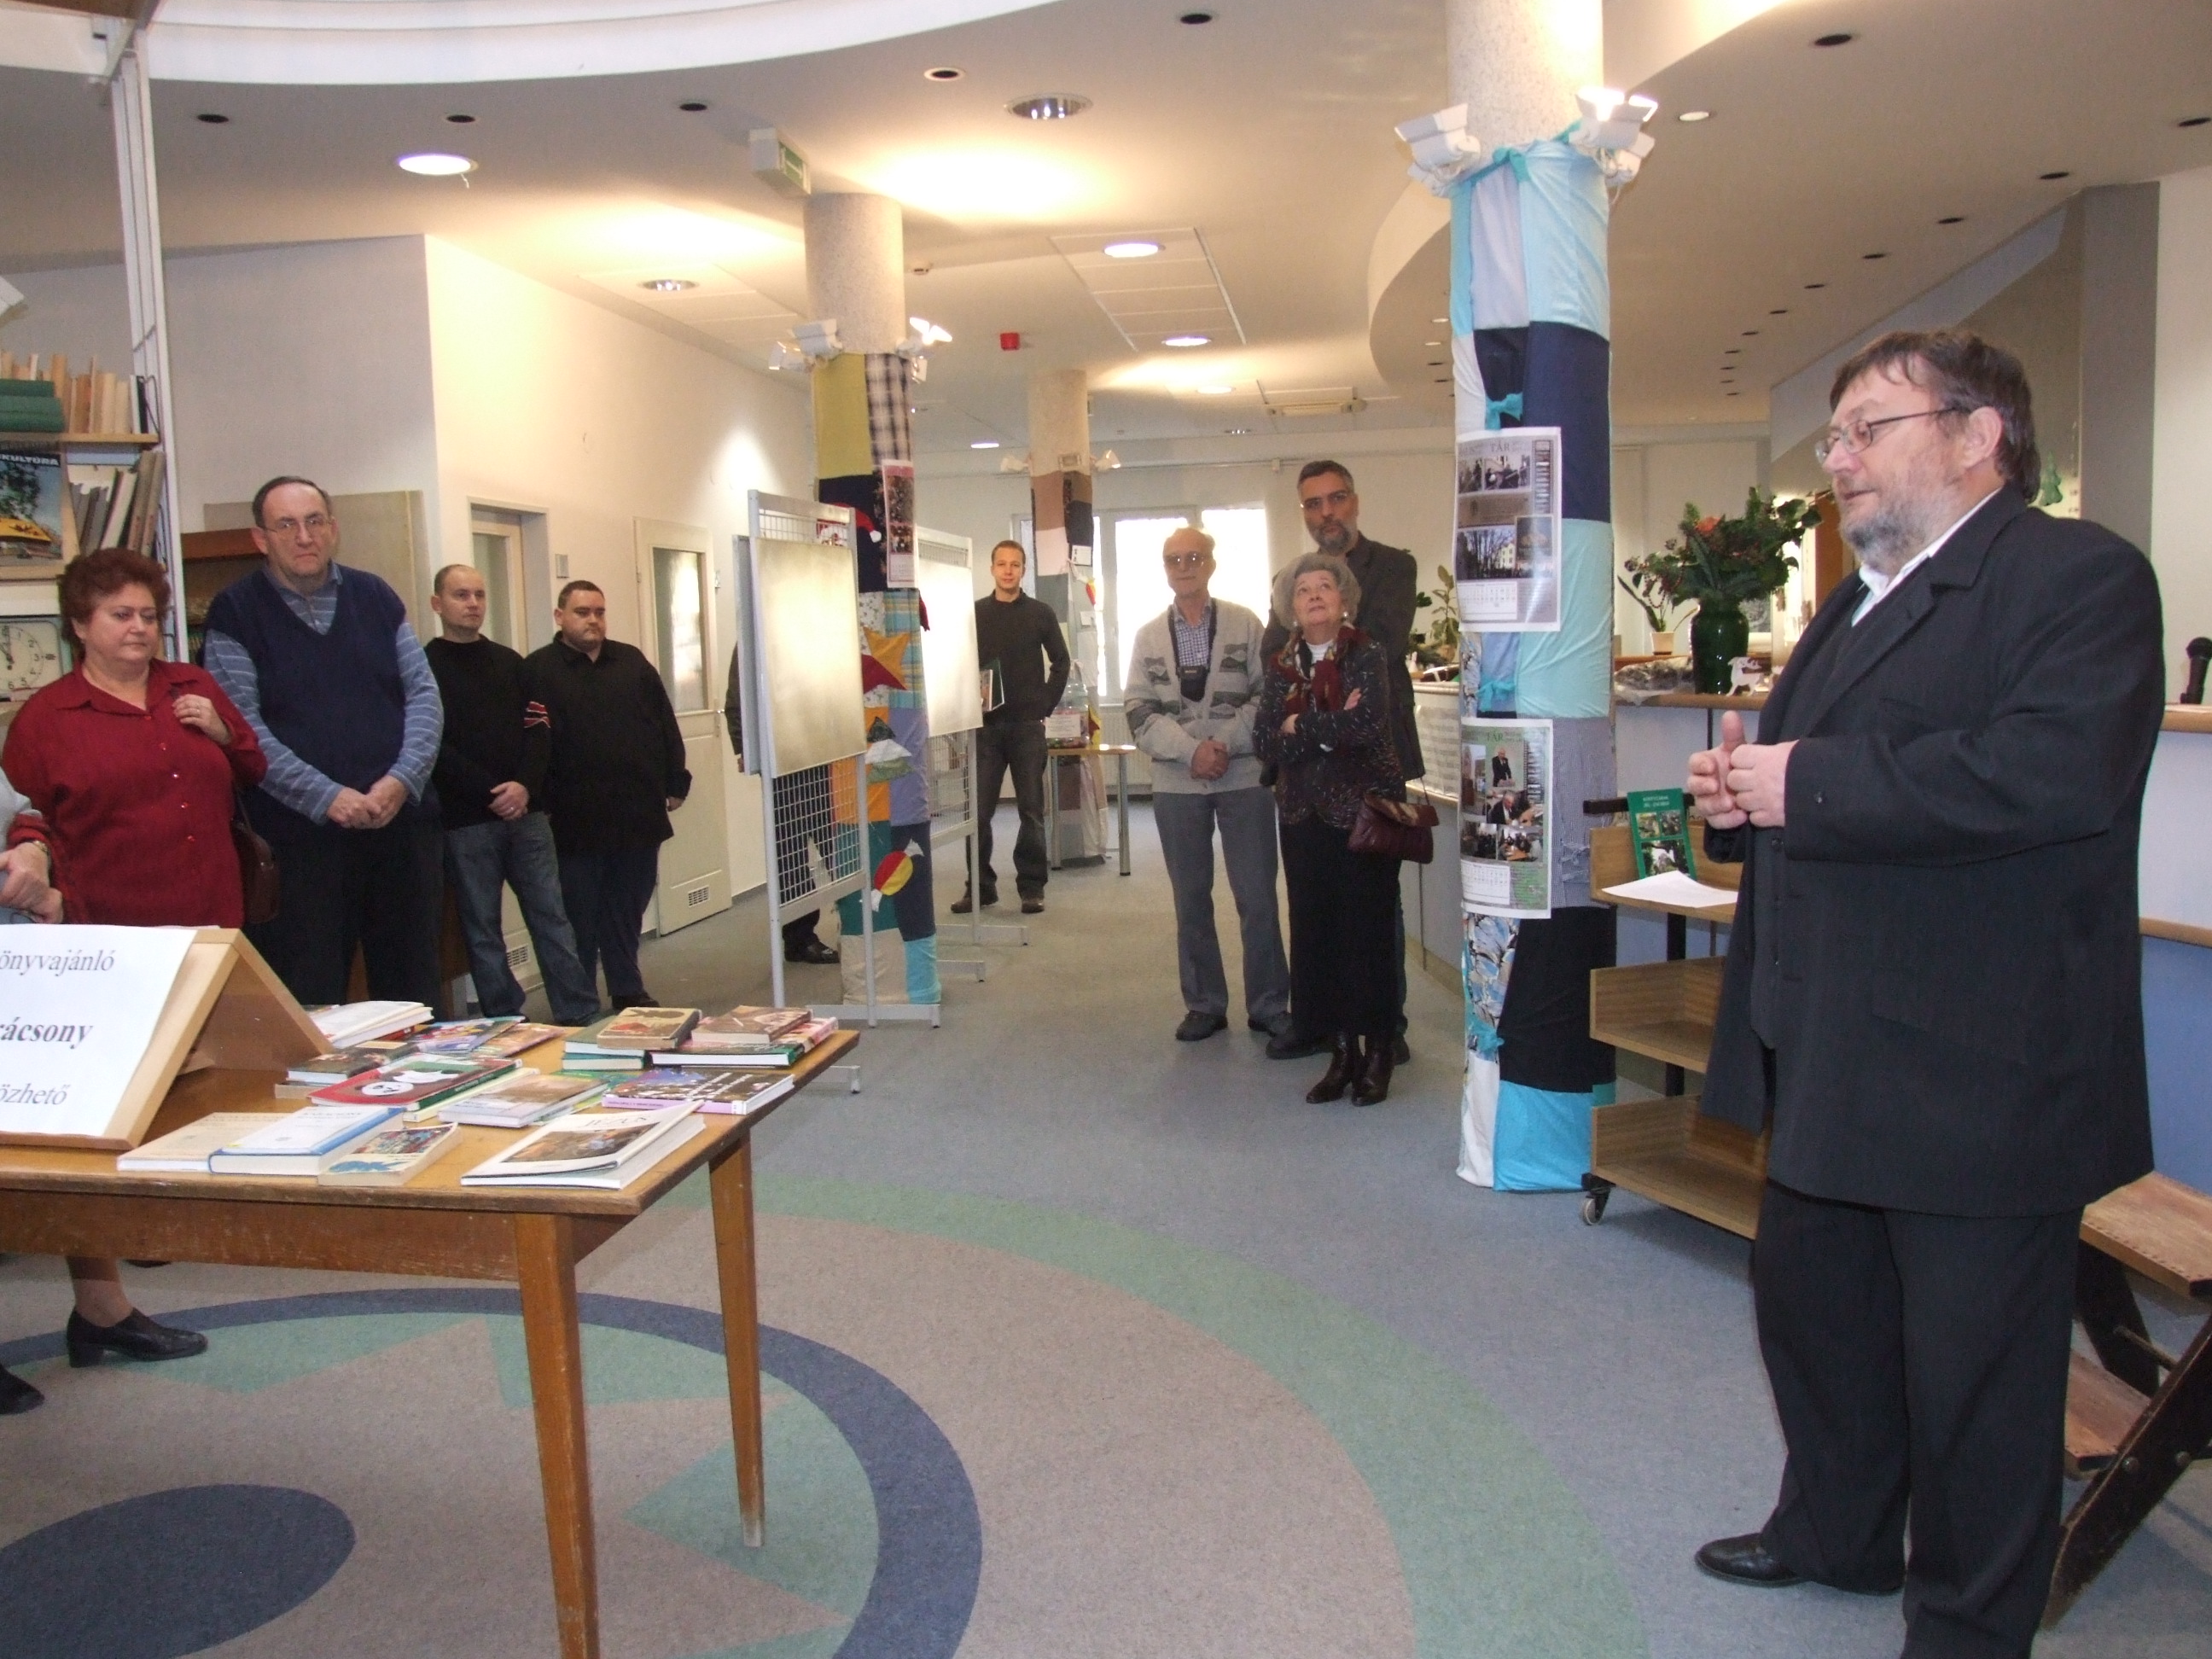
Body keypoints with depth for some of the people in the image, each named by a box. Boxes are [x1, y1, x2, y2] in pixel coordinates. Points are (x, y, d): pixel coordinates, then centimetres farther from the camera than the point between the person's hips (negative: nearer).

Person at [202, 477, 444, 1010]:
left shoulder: (376, 597, 11)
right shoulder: (236, 612, 0)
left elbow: (423, 693, 6)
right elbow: (243, 725, -9)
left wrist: (403, 779, -10)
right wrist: (325, 797, -18)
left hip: (401, 821, 3)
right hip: (300, 835, -3)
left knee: (414, 985, 12)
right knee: (311, 1003, 2)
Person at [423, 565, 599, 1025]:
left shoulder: (510, 662, 14)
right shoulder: (425, 667, 0)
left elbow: (539, 728, 7)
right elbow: (433, 746, -9)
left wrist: (525, 785, -10)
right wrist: (491, 793, -16)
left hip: (525, 812, 4)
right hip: (465, 820, -4)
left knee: (551, 917, 4)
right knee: (482, 930, 3)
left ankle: (581, 1018, 7)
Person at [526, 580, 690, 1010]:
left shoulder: (633, 662, 12)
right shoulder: (539, 669, -2)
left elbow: (665, 725, 13)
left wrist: (674, 782, 8)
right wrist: (542, 804, -13)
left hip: (638, 813, 4)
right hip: (577, 819, -4)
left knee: (629, 909, 13)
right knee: (580, 916, 4)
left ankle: (628, 990, 25)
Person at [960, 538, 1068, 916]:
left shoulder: (1040, 613, 4)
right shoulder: (975, 613, 7)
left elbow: (1060, 662, 8)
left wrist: (1047, 704, 0)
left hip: (1028, 725, -1)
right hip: (986, 725, 1)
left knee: (1031, 809, 2)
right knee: (979, 809, 1)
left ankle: (1032, 886, 9)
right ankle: (981, 885, 11)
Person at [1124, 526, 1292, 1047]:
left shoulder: (1246, 624, 2)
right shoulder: (1148, 636, 8)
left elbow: (1267, 695, -2)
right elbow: (1138, 710, 0)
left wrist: (1226, 743, -15)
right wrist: (1190, 750, -14)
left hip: (1244, 776, -2)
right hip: (1177, 784, 2)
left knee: (1257, 897, 0)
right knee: (1191, 898, 8)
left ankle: (1269, 1005, 11)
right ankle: (1204, 1004, 19)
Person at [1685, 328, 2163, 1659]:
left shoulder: (2080, 575, -12)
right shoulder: (1857, 607, 18)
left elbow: (2059, 771, -30)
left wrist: (1803, 785, -23)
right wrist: (1738, 797, 2)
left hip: (1978, 1075, -9)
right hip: (1833, 1062, 10)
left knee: (1973, 1372, 6)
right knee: (1812, 1306, 22)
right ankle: (1838, 1532, 44)